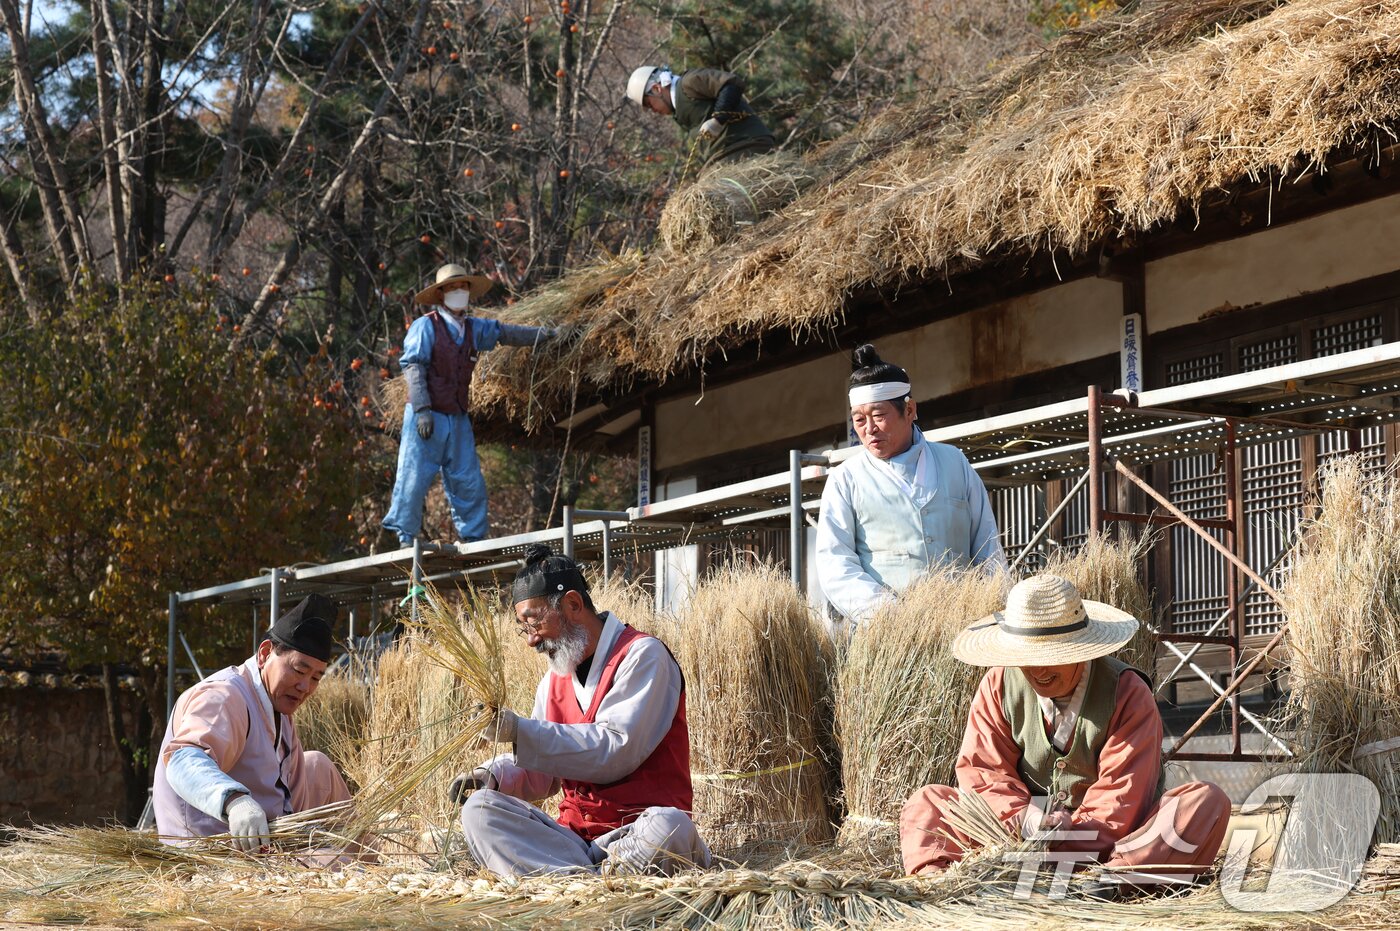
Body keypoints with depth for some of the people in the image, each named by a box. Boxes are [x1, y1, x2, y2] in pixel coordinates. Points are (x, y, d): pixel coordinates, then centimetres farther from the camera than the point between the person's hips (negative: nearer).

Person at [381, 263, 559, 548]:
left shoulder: (473, 328, 13)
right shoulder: (426, 326, -7)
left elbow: (503, 332, 26)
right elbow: (413, 367, -12)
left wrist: (539, 334, 17)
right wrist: (422, 409, -19)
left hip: (458, 418, 7)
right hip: (427, 416, -7)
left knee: (469, 481, 6)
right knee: (414, 477, -6)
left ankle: (473, 537, 13)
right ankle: (406, 538, 1)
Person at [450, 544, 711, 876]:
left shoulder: (643, 656, -5)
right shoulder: (554, 680, 18)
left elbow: (615, 752, -17)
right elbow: (539, 774, 18)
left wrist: (521, 731, -20)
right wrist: (492, 775, -5)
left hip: (633, 832, -7)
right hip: (574, 834, 7)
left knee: (666, 825, -39)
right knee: (479, 809, -14)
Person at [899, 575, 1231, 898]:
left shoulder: (1128, 692, -10)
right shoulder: (999, 685, 0)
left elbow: (1121, 795, -17)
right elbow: (983, 769, -6)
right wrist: (1023, 818, -27)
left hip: (1109, 840, -3)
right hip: (1023, 835, 3)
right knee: (926, 802, -8)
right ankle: (932, 875, -42)